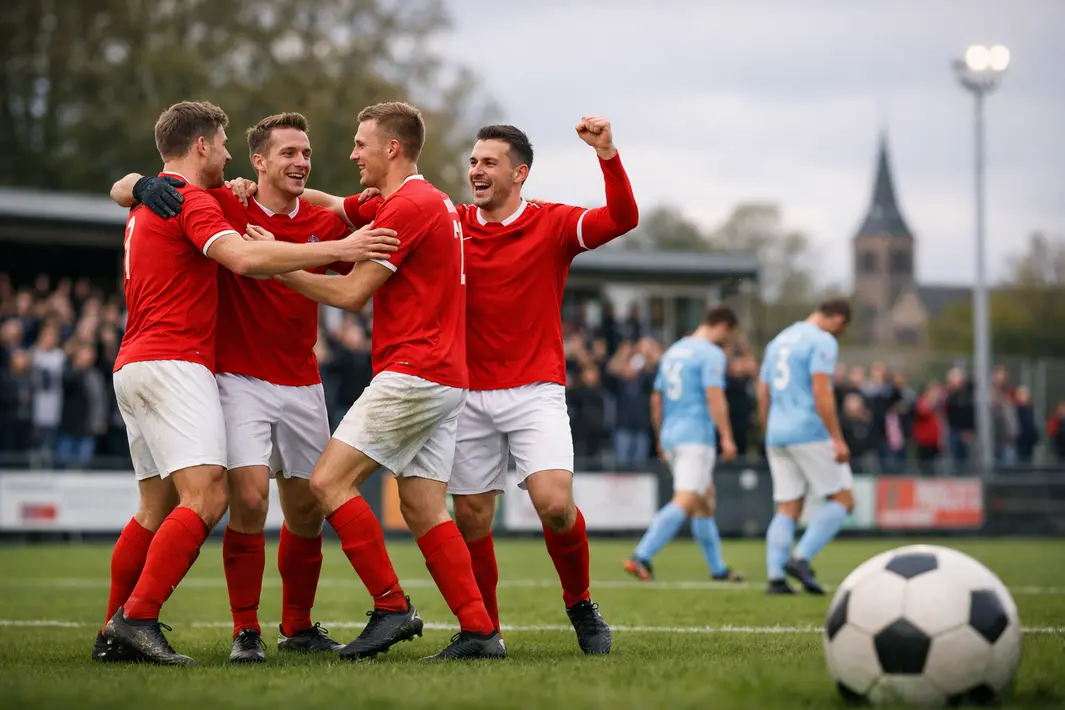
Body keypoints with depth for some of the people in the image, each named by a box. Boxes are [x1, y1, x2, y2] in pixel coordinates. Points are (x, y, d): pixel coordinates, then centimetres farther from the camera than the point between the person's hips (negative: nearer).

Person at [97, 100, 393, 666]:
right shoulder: (191, 200, -9)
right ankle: (137, 619, -24)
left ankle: (115, 635, 11)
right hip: (174, 364, -10)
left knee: (158, 508, 12)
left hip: (134, 365, 10)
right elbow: (244, 259, -24)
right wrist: (334, 250, -21)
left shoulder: (147, 206, 21)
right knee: (206, 496, -17)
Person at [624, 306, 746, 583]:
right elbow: (714, 396, -19)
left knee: (706, 502, 16)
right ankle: (641, 557, -25)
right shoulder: (712, 354, -7)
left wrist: (661, 439, 26)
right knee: (684, 502, -14)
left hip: (671, 435, 9)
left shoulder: (673, 351, 18)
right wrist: (727, 437, -20)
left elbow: (656, 399, 21)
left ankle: (718, 569, 20)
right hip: (696, 436, -9)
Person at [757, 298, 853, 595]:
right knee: (842, 500, 1)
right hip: (811, 434, -8)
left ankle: (775, 576, -4)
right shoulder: (823, 342, -7)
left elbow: (763, 395, 19)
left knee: (788, 509, 8)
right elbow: (821, 393, -17)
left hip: (777, 437, 8)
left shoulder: (778, 341, 19)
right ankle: (801, 559, -13)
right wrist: (838, 439, -17)